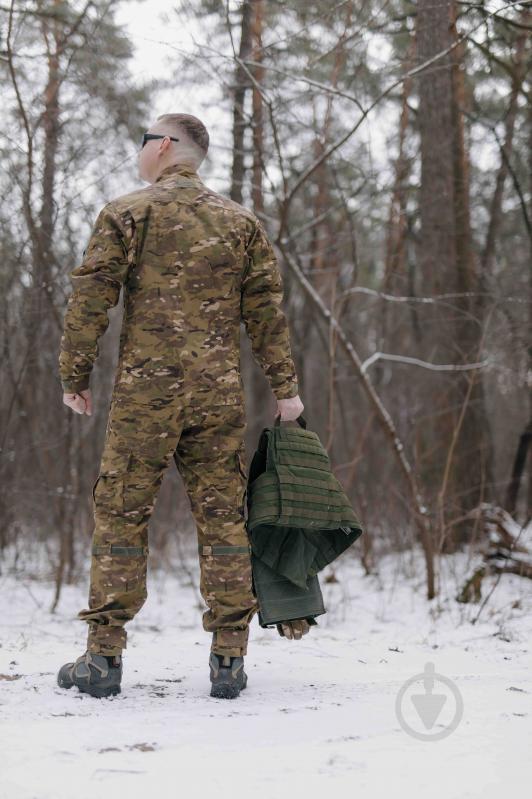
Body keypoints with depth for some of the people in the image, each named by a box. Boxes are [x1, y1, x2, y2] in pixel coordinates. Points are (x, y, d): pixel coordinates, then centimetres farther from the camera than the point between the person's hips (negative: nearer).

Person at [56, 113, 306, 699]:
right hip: (220, 395, 3)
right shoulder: (241, 221, 12)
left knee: (120, 516, 3)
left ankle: (104, 656, 4)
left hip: (144, 391, -3)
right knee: (222, 517, 6)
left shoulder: (127, 213, 3)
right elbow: (266, 310, 8)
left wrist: (74, 376, 5)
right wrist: (284, 387, 10)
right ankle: (229, 660, 6)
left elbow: (90, 299, -3)